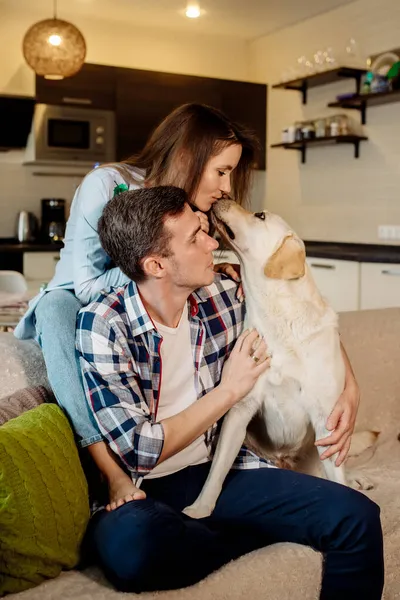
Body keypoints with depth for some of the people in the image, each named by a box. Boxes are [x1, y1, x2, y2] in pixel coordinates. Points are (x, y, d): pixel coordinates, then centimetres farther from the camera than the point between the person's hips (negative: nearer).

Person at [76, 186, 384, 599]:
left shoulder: (223, 297, -2)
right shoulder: (103, 325, -16)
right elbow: (139, 449, -20)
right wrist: (229, 390, -14)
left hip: (220, 471, 3)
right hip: (141, 492, -3)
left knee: (356, 518, -21)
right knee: (130, 543, -39)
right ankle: (258, 535, -12)